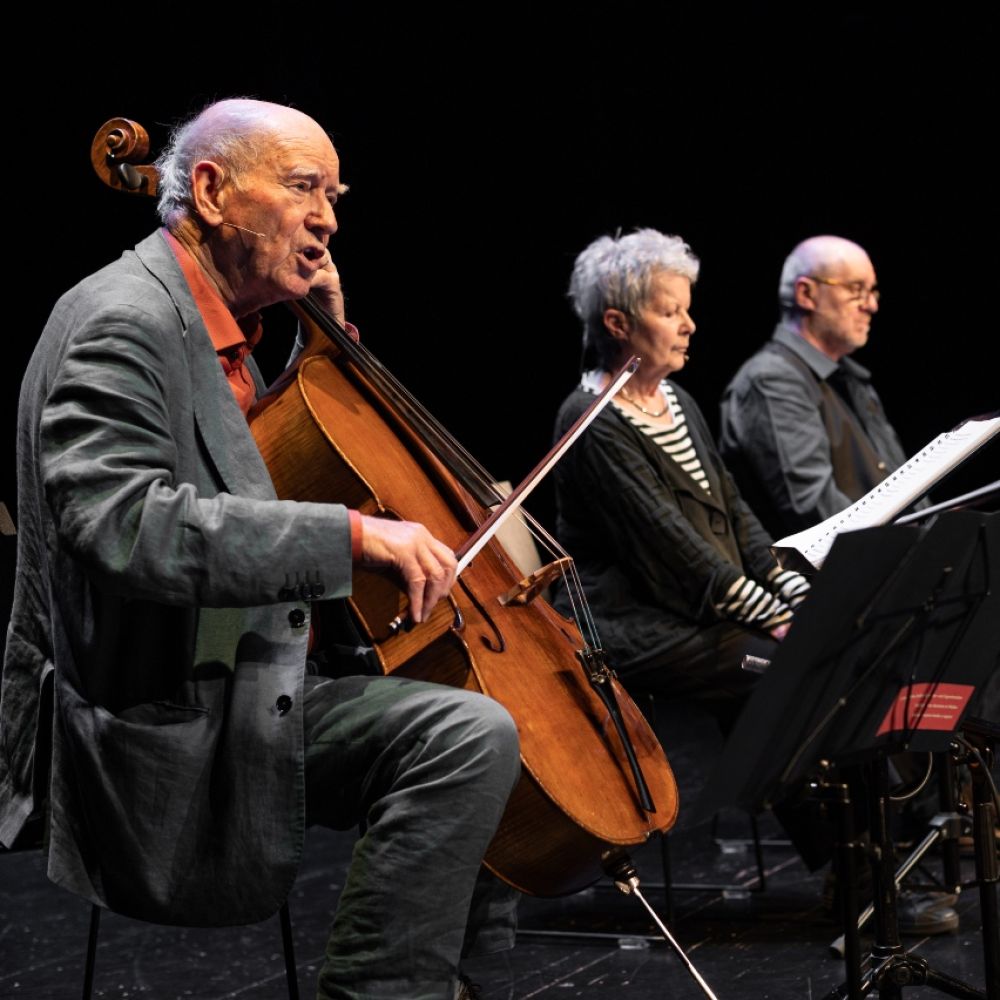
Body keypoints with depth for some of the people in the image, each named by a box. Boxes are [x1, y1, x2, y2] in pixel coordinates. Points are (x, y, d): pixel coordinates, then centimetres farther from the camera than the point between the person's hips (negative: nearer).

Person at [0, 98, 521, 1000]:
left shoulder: (218, 331, 15)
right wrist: (350, 532, -34)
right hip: (167, 735, -11)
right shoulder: (123, 323, -15)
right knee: (469, 732, -25)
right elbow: (124, 524, -31)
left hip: (238, 694, 11)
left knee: (474, 727, 20)